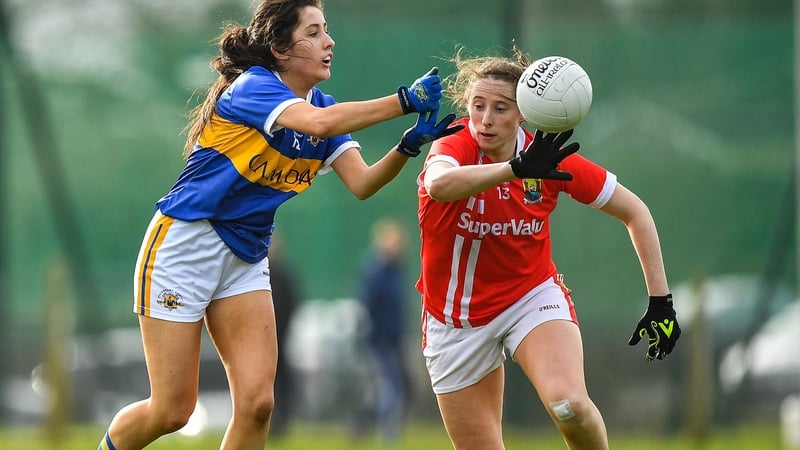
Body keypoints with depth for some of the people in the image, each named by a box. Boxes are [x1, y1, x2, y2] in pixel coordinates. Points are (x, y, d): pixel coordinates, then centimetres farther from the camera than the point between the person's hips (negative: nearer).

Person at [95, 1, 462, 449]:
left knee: (257, 402, -9)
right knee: (171, 411, -5)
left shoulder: (325, 105, 5)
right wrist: (405, 101, -40)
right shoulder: (251, 87, -18)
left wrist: (408, 146, -27)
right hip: (184, 243, -7)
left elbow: (361, 183, -9)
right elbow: (315, 123, -38)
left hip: (246, 257, 7)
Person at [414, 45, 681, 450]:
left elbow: (634, 212, -1)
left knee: (569, 405, -28)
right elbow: (439, 184, -46)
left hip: (534, 297, 0)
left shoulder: (551, 158, -13)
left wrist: (660, 301, -6)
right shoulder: (452, 147, -19)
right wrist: (516, 168, -61)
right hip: (457, 320, 0)